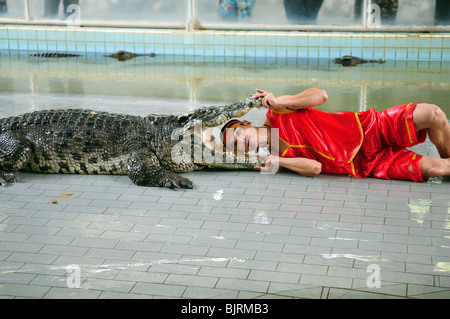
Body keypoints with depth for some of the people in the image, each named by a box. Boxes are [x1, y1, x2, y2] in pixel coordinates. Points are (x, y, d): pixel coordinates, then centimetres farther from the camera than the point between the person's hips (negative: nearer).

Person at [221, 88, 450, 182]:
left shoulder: (276, 114, 0)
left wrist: (280, 102, -16)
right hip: (366, 165, -2)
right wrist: (276, 161, -24)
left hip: (370, 127, 2)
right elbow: (314, 168, -15)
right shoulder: (281, 156, -3)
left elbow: (321, 95, -6)